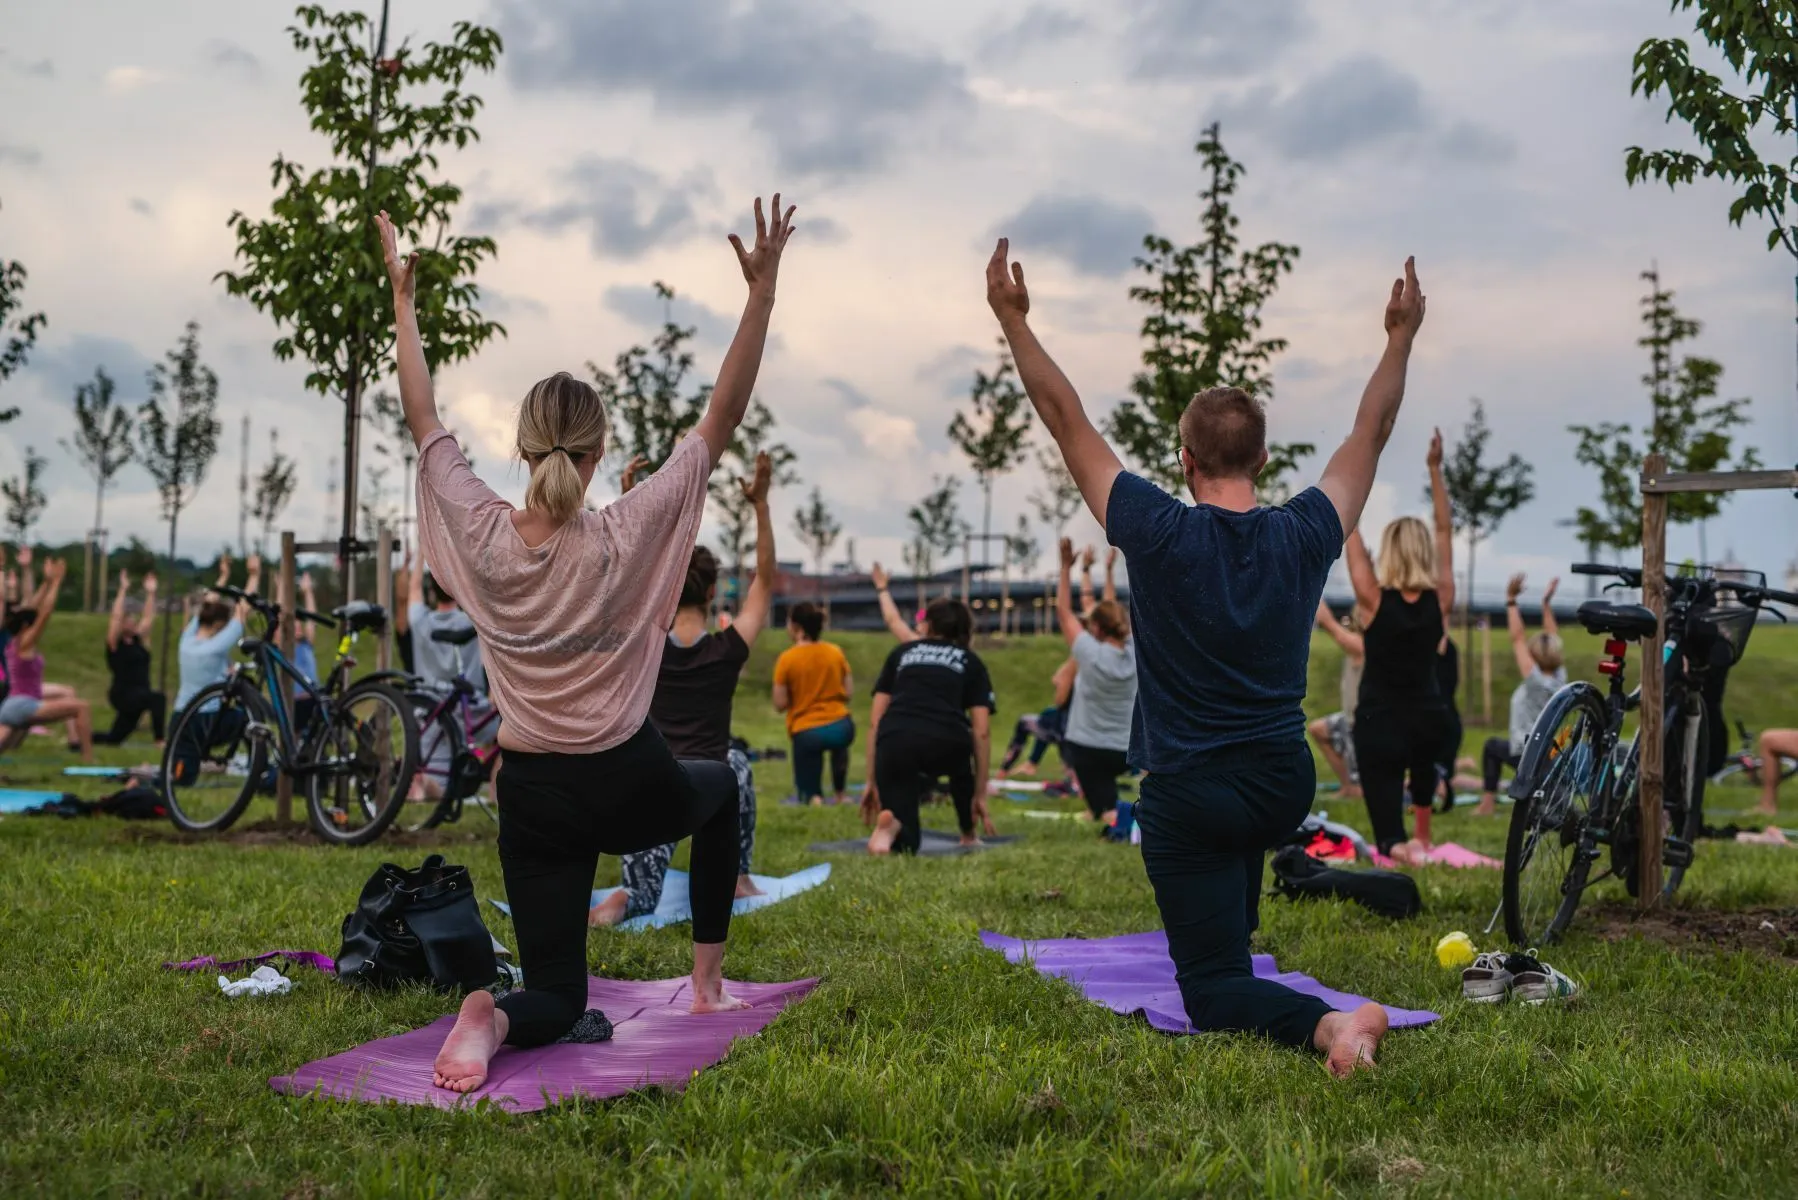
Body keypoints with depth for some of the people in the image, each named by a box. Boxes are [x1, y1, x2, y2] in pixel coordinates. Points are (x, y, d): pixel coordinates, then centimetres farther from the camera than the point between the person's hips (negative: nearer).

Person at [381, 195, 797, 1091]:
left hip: (533, 799, 2)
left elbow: (423, 420, 4)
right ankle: (708, 984, 31)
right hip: (630, 790, -2)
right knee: (719, 788, 35)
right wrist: (762, 290, -13)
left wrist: (402, 298, 13)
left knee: (558, 997, 12)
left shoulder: (480, 536, -10)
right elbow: (720, 421, -14)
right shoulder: (625, 539, -17)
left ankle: (494, 1018, -26)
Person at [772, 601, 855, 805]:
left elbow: (780, 704, -7)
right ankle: (841, 794, 34)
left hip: (805, 732, -3)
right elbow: (848, 692, 6)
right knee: (838, 746, 42)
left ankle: (814, 799, -20)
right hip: (840, 727, 3)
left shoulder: (787, 659, -8)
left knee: (808, 794, 12)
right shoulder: (835, 652, 1)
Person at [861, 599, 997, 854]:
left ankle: (892, 824, -24)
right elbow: (981, 732, 15)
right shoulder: (971, 662, 24)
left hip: (895, 741, 0)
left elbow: (874, 721, 21)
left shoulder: (902, 652, 28)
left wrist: (872, 781, 23)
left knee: (904, 843, 10)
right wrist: (980, 794, 18)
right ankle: (968, 836, 38)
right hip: (945, 743, 0)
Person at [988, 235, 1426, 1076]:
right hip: (1286, 786, 5)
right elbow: (1371, 433, 10)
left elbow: (1069, 424, -8)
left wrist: (1014, 319, -2)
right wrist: (1401, 337, 22)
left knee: (1212, 992, -2)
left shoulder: (1160, 536, -15)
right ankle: (1239, 918, 53)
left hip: (1189, 800, -4)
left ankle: (1324, 1023, -29)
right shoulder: (1304, 537, -6)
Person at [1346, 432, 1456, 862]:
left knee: (1389, 834, 1)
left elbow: (1351, 533, -7)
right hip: (1429, 721, 3)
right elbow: (1444, 531, 3)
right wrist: (1435, 469, 6)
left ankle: (1398, 846, -32)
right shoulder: (1440, 602, -6)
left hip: (1378, 725, -3)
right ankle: (1422, 839, 44)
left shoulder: (1375, 600, -12)